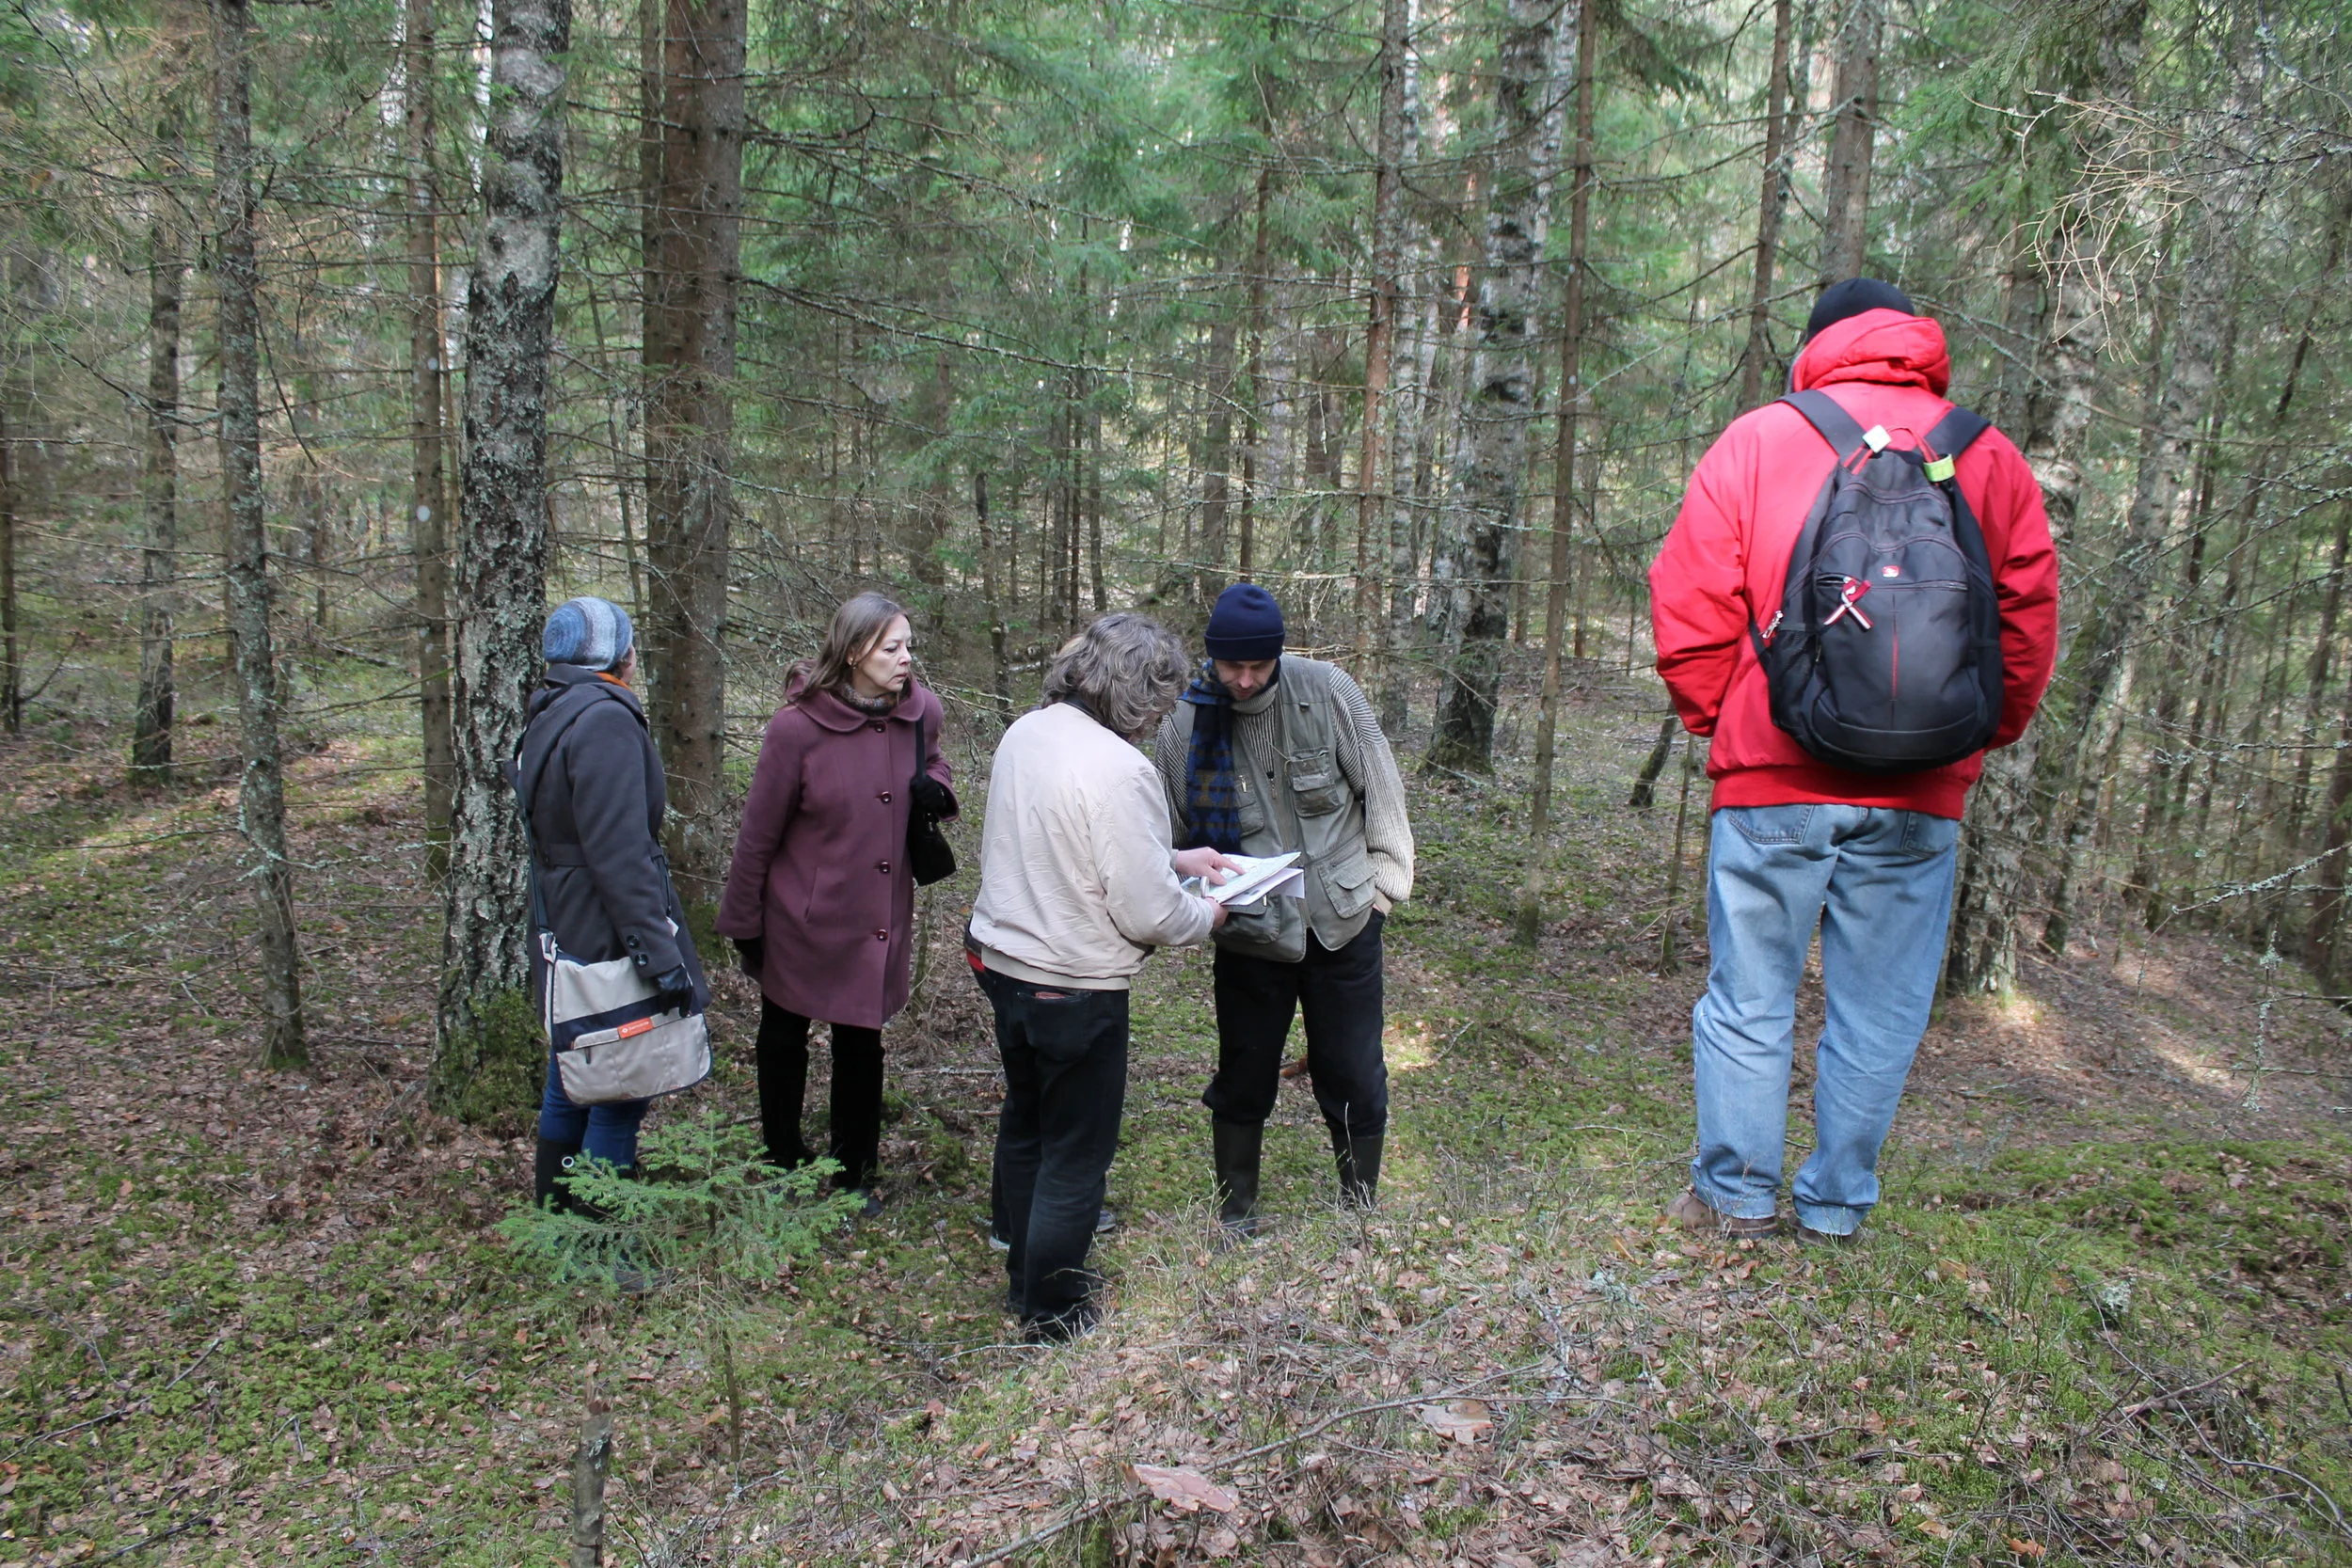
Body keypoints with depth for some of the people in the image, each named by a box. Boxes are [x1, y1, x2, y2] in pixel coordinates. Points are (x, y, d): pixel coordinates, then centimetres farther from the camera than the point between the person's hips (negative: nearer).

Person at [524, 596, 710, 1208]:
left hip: (565, 942, 10)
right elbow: (619, 853, -25)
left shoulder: (548, 719, 14)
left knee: (569, 1091, 22)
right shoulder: (605, 720, -18)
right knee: (617, 1099, 1)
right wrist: (660, 954, -25)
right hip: (607, 943, -10)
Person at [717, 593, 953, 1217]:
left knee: (861, 1044, 16)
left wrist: (936, 787, -9)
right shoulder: (798, 726, -20)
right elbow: (759, 833, -10)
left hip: (879, 921, 3)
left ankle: (854, 1174, 35)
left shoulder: (921, 710, -8)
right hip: (802, 920, -3)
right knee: (784, 1037, 18)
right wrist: (742, 923, -2)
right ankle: (784, 1165, 41)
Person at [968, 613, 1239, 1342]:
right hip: (1074, 987, -8)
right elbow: (1146, 914, -23)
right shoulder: (1119, 770, -26)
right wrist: (1206, 913, -3)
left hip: (1002, 958, 9)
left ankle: (1028, 1275, 45)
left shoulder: (1025, 733, 0)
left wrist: (1173, 859, 12)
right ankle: (1052, 1314, 28)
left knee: (1025, 1122, 25)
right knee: (1076, 1153, 11)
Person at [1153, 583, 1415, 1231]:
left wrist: (1385, 882, -2)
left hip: (1343, 924, 0)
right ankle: (1235, 1217, 33)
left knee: (1354, 1080, 10)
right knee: (1242, 1081, 13)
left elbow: (1381, 787, -2)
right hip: (1248, 936, 1)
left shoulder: (1328, 691, -11)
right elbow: (1173, 833, 3)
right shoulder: (1184, 723, -8)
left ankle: (1360, 1212, 31)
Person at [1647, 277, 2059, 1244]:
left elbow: (1688, 606, -2)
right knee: (1878, 1013, 12)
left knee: (1749, 998, 10)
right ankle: (1836, 1209, 22)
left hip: (1774, 777, -2)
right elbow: (2028, 624, 8)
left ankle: (1737, 1197, 18)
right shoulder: (1992, 457, 8)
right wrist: (1976, 737, 18)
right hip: (1921, 798, 2)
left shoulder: (1755, 440, 2)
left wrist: (1714, 719, 11)